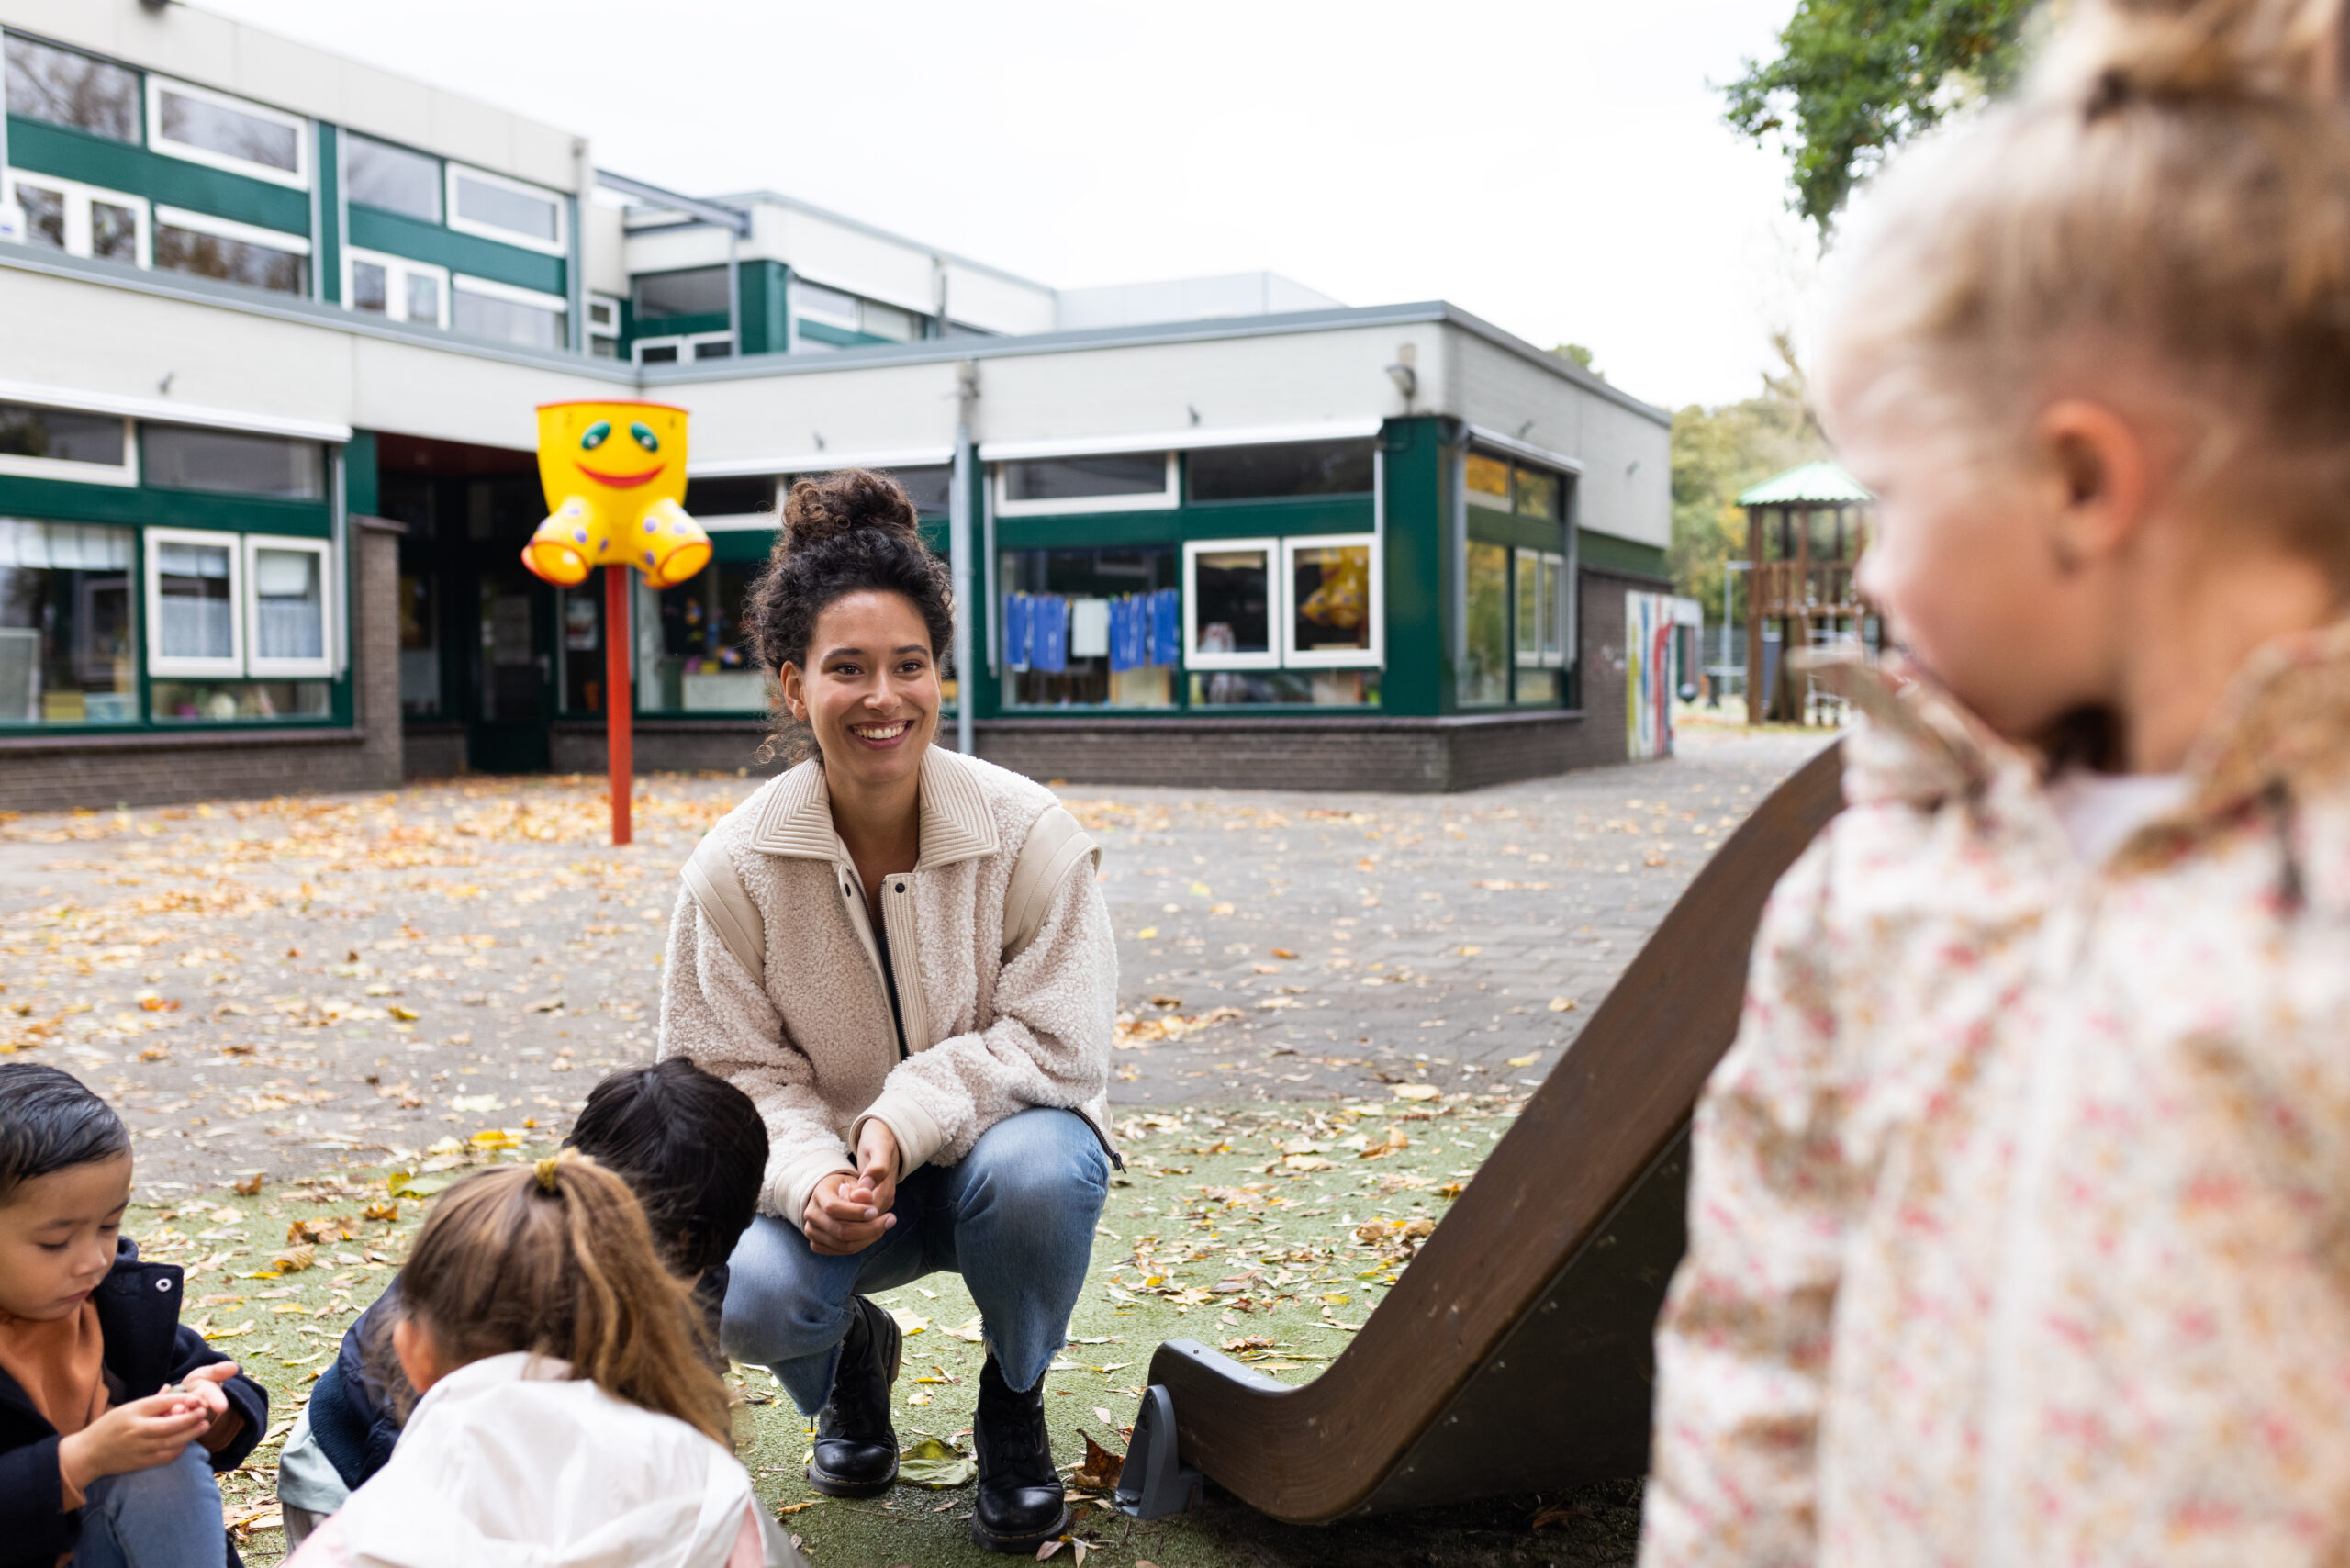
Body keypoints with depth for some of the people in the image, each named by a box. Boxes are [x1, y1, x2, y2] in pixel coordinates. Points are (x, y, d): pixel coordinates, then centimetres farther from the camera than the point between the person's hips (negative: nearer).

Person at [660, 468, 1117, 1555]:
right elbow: (737, 1071, -8)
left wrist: (903, 1121, -29)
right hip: (830, 1178, 1)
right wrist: (812, 1179, -28)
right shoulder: (734, 867, -13)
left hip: (993, 1141, 0)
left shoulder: (1028, 831, -17)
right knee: (746, 1299, -29)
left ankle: (1014, 1406, 0)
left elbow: (1053, 1042, -15)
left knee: (1035, 1171, -36)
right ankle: (849, 1361, 14)